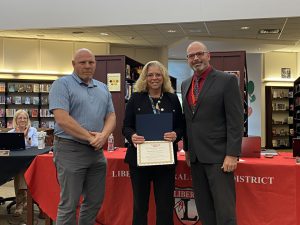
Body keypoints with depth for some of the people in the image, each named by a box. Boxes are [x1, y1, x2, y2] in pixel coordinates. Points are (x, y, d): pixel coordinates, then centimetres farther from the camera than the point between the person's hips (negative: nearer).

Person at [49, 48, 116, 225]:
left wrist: (103, 136, -11)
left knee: (95, 201, 14)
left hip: (97, 151, 7)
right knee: (69, 204, 1)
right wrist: (90, 137, -15)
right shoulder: (62, 84, -6)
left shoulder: (103, 88, 14)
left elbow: (111, 116, 9)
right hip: (70, 150, -6)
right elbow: (62, 119, -17)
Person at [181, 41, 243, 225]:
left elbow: (236, 121, -10)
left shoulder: (227, 80, -5)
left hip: (218, 155, -6)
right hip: (196, 156, 6)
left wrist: (232, 154, -15)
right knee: (204, 209, 11)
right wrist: (187, 148, 16)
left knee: (224, 210, -3)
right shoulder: (185, 84, 14)